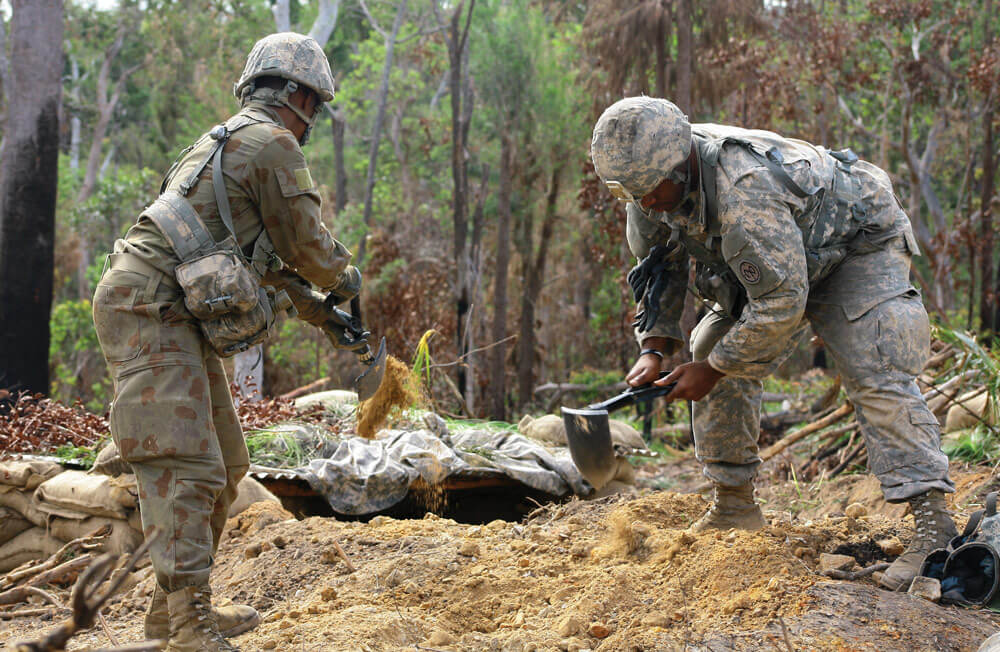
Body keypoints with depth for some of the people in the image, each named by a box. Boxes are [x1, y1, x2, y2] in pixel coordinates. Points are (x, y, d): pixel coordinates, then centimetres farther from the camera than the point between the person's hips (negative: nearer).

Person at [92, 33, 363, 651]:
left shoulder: (232, 142, 25)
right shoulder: (273, 142, -7)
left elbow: (271, 259, 31)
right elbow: (306, 241, -2)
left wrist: (323, 316, 31)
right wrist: (346, 277, 18)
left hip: (178, 319, 10)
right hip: (149, 310, -10)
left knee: (224, 465, 13)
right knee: (186, 468, -17)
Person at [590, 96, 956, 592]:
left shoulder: (743, 192, -42)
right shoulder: (651, 183, -16)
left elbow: (781, 300, -37)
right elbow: (659, 271, 1)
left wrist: (713, 368, -27)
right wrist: (654, 348, -12)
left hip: (859, 246, -8)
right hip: (767, 263, 8)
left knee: (875, 377, -23)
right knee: (712, 350, 1)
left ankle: (933, 523, -28)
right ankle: (734, 505, 10)